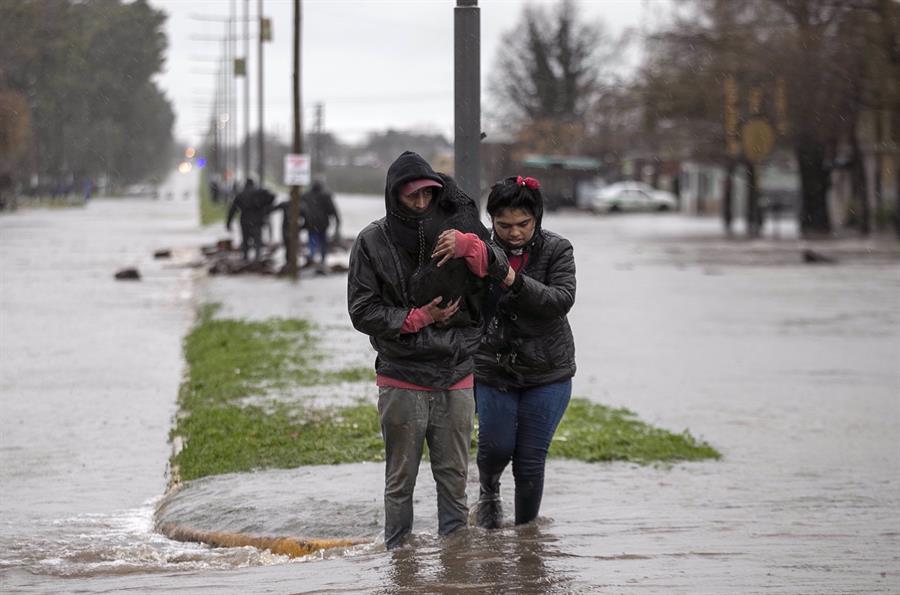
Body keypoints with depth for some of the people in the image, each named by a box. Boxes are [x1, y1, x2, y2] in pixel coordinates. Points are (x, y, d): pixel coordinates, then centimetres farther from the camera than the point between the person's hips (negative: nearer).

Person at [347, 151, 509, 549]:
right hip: (401, 382, -2)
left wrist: (473, 247, -23)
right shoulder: (373, 242, -1)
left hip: (456, 379, 2)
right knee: (400, 482, 3)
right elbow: (362, 311, -4)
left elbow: (501, 269, -4)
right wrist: (419, 319, -11)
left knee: (454, 479, 7)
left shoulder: (454, 229, 5)